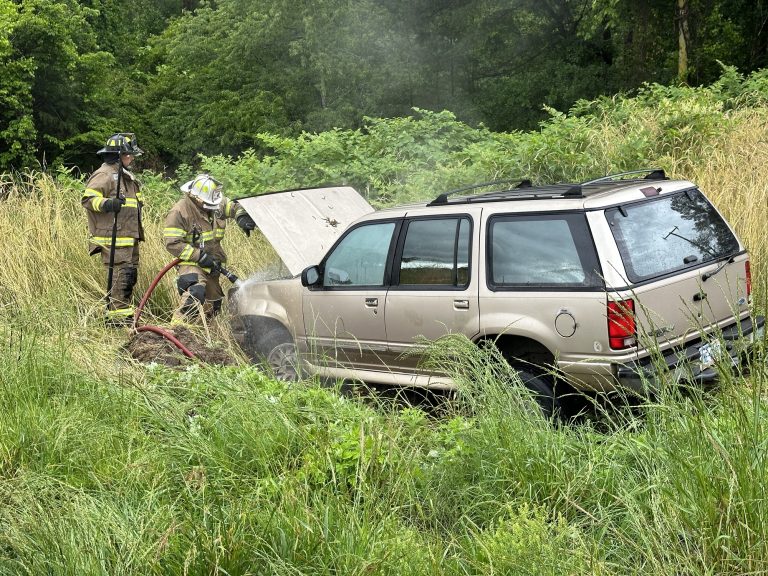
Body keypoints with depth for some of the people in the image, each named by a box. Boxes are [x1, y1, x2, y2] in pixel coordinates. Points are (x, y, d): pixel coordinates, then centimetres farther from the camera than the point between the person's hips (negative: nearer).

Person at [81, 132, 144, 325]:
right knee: (119, 274, -12)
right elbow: (87, 199, -18)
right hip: (114, 238, -10)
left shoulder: (125, 175, 21)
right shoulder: (105, 175, -11)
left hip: (129, 237, 10)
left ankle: (125, 312, 24)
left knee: (130, 274, 14)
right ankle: (117, 316, -8)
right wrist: (106, 204, -35)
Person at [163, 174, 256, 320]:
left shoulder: (217, 204, -2)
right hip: (191, 263, -7)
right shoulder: (179, 212, -20)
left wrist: (242, 217, -11)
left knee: (213, 305, 14)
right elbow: (172, 243, -23)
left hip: (211, 265, 7)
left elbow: (234, 206, 14)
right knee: (196, 293, -34)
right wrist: (200, 256, -26)